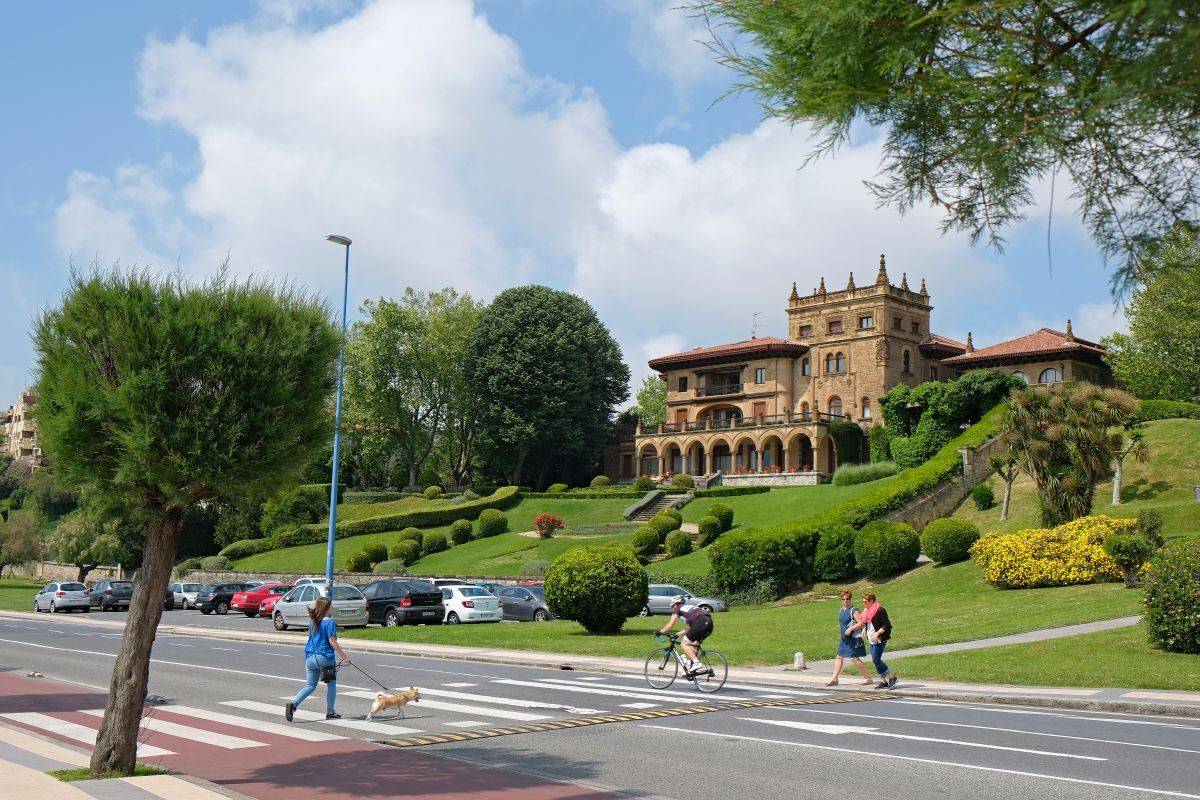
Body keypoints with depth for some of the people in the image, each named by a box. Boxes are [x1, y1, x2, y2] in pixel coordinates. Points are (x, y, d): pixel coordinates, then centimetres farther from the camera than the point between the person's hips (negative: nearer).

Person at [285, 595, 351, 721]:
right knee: (331, 684, 12)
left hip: (310, 657, 6)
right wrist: (344, 656, -9)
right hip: (324, 657, -6)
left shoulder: (312, 621, 9)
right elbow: (332, 641, -15)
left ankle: (293, 704, -6)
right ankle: (330, 713, 17)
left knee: (310, 686, 13)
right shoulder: (329, 622, -13)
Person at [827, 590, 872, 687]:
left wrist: (850, 629, -26)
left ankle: (867, 677, 5)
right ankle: (835, 678, 13)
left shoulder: (853, 610, -14)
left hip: (853, 638, -9)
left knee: (854, 659, -7)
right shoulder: (841, 610, 12)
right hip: (844, 639, 9)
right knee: (840, 657, 9)